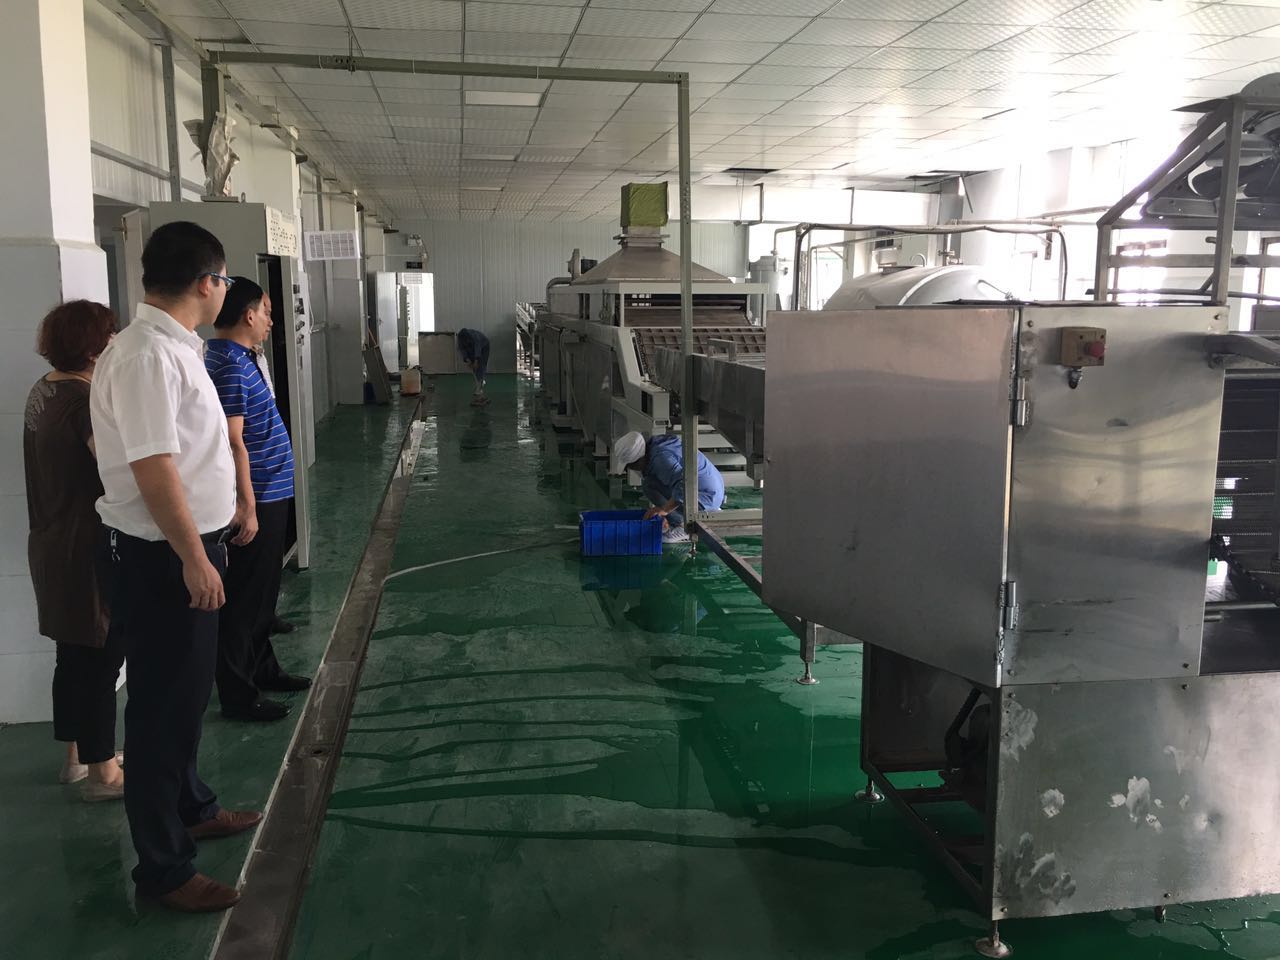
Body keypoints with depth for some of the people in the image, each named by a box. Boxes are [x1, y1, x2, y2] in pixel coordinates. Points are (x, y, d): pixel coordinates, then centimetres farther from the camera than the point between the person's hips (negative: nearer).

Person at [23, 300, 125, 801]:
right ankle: (102, 773, 10)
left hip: (53, 545, 10)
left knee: (75, 652, 19)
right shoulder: (85, 400, -21)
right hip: (90, 551, -10)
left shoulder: (42, 393, 9)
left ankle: (76, 754, 32)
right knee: (103, 658, 1)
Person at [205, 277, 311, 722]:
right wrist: (247, 507, -23)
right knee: (246, 596, -2)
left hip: (268, 493, 10)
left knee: (262, 589, 20)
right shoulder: (231, 366, -19)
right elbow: (233, 442, -23)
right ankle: (238, 694, 7)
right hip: (257, 498, -10)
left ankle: (261, 667, 34)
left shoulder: (241, 358, 11)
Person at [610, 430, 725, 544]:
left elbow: (684, 485, -37)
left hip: (704, 499, -9)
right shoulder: (655, 445, 6)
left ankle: (682, 527, -4)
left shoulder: (661, 458, -24)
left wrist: (664, 509, -26)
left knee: (649, 485, -17)